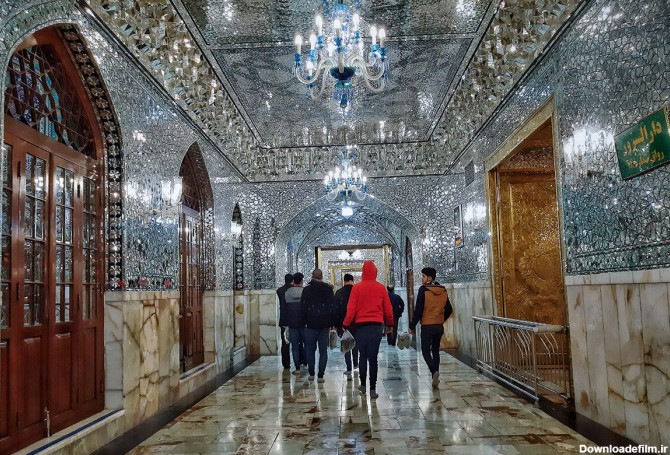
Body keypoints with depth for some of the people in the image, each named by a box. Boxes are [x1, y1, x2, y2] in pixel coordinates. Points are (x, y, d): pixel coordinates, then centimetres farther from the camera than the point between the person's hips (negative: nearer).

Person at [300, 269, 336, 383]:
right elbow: (333, 308, 2)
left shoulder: (307, 290, 0)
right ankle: (320, 375, 1)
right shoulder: (329, 289, 3)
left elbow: (303, 307, 0)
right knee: (323, 351, 3)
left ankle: (311, 373, 11)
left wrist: (304, 321, 7)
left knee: (310, 349, 10)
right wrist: (332, 323, 5)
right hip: (324, 325, 1)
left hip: (311, 324, -1)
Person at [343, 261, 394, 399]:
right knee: (373, 358, 2)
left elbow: (351, 309, -5)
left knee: (362, 356, 14)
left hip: (361, 326, 0)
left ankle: (363, 384, 19)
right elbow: (388, 309, 3)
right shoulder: (381, 288, -1)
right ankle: (373, 389, 1)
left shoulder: (356, 288, -5)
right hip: (377, 326, 0)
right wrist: (390, 324, 17)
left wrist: (346, 325, 4)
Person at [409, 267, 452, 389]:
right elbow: (448, 310, 12)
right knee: (435, 351, 16)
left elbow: (418, 310, -14)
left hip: (427, 326, -5)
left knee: (426, 351, 2)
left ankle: (434, 371, -20)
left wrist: (412, 325, -5)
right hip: (439, 326, 6)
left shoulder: (423, 290, -11)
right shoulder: (443, 290, 6)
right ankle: (435, 377, 16)